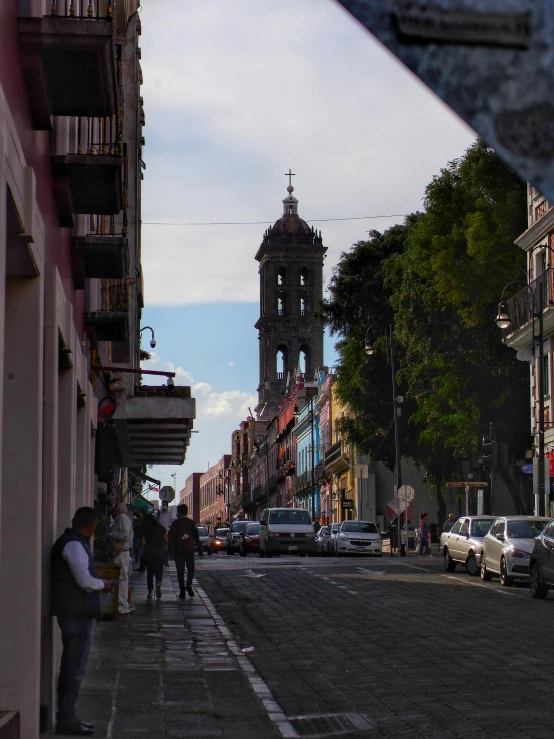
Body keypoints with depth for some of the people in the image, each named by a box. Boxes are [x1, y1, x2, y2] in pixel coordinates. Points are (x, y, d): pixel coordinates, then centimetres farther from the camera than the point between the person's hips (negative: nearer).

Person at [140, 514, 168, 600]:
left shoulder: (145, 530, -3)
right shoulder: (161, 528, 1)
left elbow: (142, 543, -7)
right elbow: (166, 541, 3)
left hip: (148, 553, -1)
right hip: (160, 552, 1)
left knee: (150, 572, 12)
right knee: (159, 570, 8)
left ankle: (150, 591, 8)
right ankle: (158, 583, -23)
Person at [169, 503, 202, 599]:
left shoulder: (175, 523, -3)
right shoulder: (192, 523, 4)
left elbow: (171, 538, -5)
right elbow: (196, 537, 6)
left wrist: (171, 551, -2)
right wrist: (199, 549, 10)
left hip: (178, 551, -2)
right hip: (190, 550, 2)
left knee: (180, 571, 3)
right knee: (190, 569, 13)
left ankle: (182, 591, -1)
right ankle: (189, 585, -9)